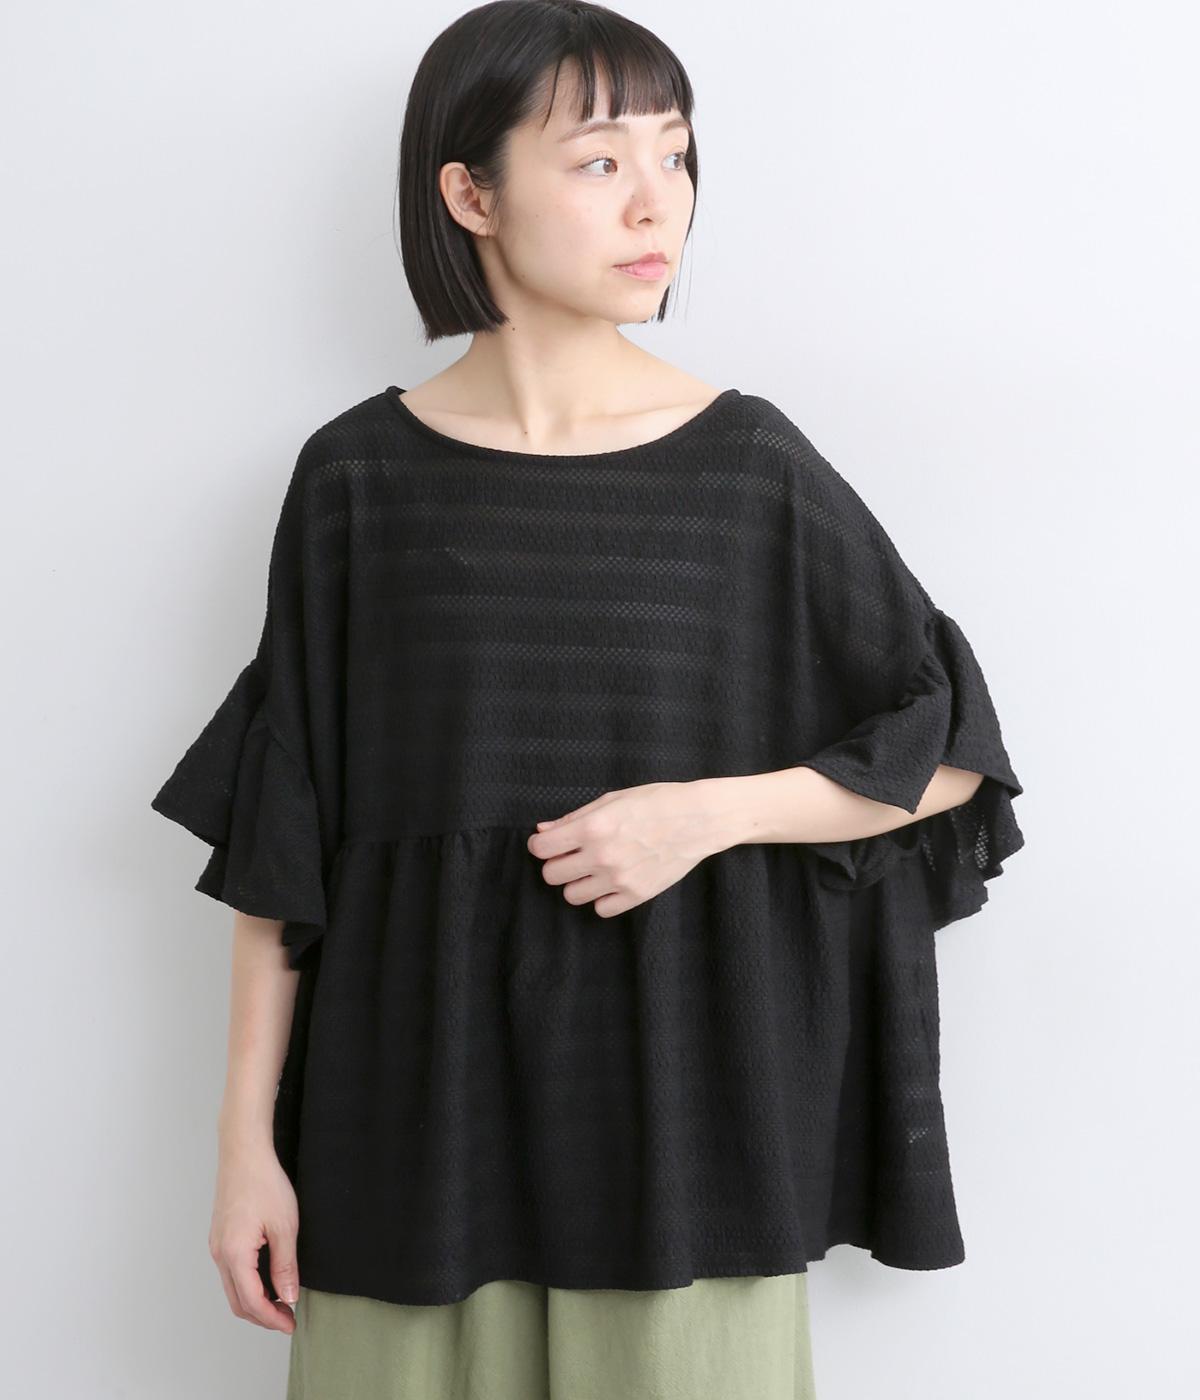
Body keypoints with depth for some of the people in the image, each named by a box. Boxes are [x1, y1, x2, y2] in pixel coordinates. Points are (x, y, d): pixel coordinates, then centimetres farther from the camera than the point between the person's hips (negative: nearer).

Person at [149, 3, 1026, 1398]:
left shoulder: (749, 463, -3)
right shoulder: (357, 477, -2)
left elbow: (954, 749, 3)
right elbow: (277, 837, 2)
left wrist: (705, 811, -11)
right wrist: (248, 1138, 0)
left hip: (678, 1088, 0)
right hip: (419, 1103, 0)